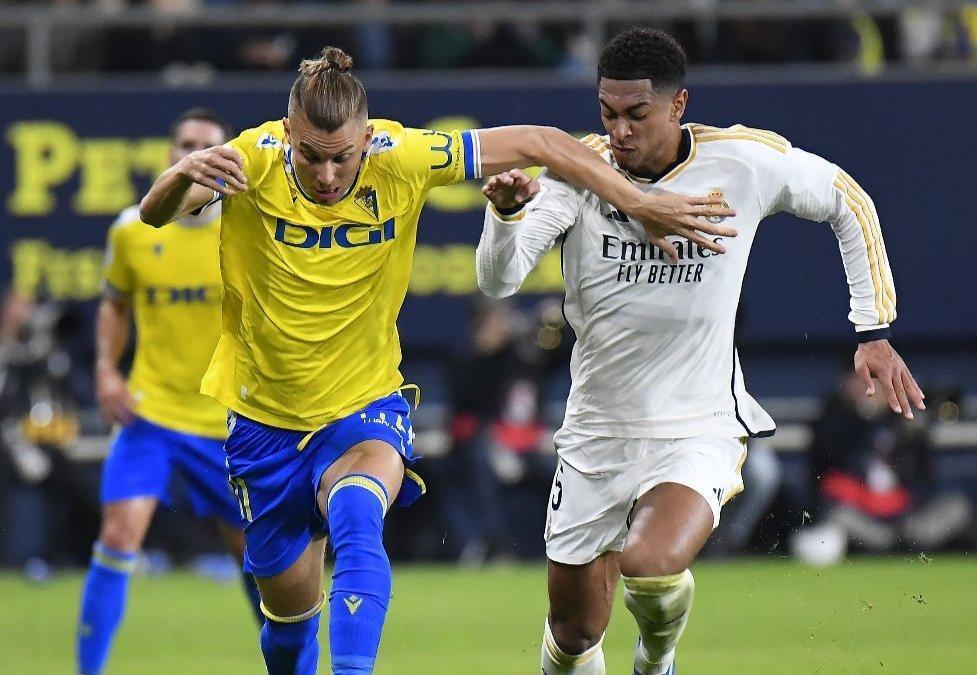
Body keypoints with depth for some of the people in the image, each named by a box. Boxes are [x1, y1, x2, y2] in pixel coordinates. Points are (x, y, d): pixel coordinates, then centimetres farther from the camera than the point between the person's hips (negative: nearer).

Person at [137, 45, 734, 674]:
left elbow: (541, 144, -9)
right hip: (265, 416, 1)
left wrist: (641, 205, -12)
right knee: (289, 606, 11)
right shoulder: (256, 159, -18)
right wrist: (185, 173, -52)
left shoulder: (401, 158, -17)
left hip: (363, 408, -1)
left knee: (357, 515, -35)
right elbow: (156, 214, -30)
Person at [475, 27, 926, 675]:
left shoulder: (745, 162, -10)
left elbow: (848, 203, 8)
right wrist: (507, 212, -43)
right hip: (595, 432, 2)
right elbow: (499, 280, -21)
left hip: (700, 431, -2)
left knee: (650, 567, -29)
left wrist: (875, 331, 6)